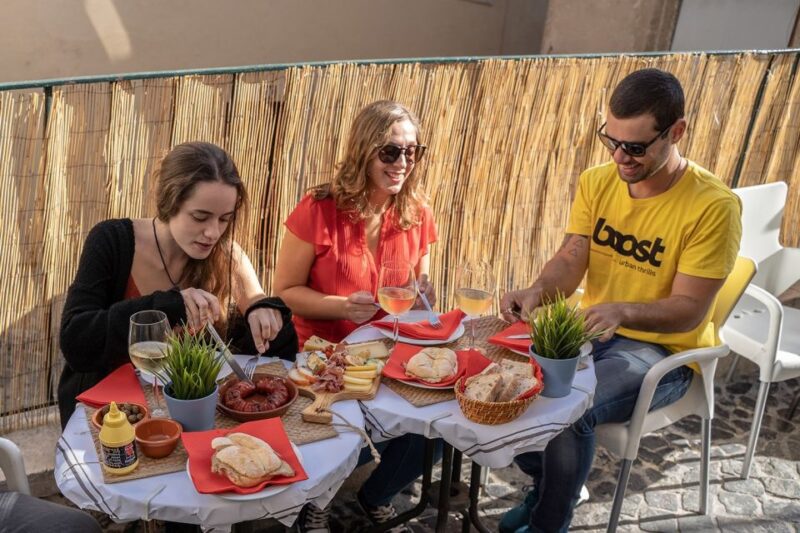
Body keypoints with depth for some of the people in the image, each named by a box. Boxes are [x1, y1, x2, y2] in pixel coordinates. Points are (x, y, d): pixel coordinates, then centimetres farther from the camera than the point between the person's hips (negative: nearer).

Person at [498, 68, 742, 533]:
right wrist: (538, 291, -28)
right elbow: (570, 261, -6)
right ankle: (550, 484, 14)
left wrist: (622, 311, -39)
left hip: (662, 349, -5)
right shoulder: (597, 183, -3)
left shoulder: (714, 206, -20)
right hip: (592, 331, 6)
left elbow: (689, 311, -20)